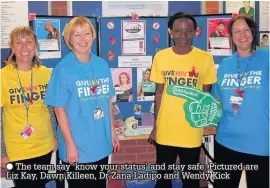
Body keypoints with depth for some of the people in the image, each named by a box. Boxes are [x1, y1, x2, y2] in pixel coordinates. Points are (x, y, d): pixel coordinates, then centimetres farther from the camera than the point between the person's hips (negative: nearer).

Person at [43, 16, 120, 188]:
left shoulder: (102, 65, 3)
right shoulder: (63, 68, -11)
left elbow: (108, 101, 9)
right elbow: (60, 109, -12)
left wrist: (112, 132, 9)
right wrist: (70, 144, -14)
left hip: (102, 143, 5)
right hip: (78, 146, -4)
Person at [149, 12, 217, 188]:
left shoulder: (205, 58, -7)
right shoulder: (161, 56, -3)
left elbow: (207, 93, 3)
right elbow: (159, 92, 4)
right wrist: (155, 126, 6)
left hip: (192, 131, -1)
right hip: (165, 130, 2)